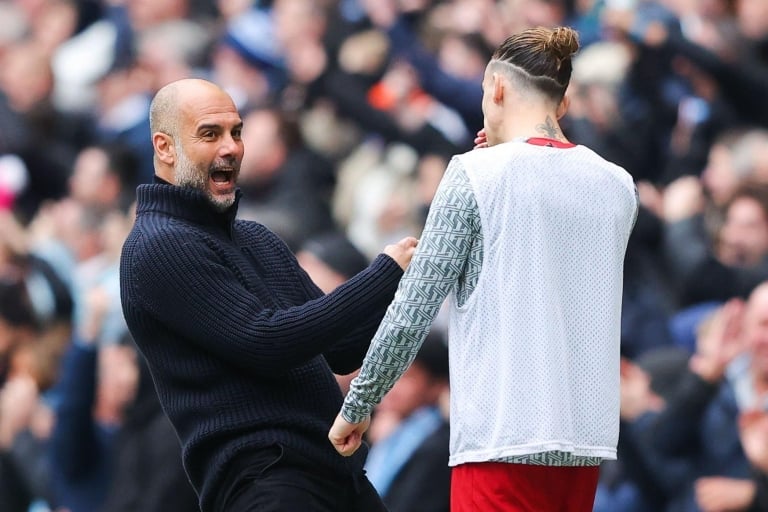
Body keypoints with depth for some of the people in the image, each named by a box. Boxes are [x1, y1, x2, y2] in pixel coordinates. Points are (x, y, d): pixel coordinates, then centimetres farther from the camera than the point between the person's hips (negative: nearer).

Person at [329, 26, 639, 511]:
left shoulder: (478, 175, -6)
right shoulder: (618, 186, 8)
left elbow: (410, 314, -7)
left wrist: (357, 407, 5)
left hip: (503, 437, -6)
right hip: (588, 437, 6)